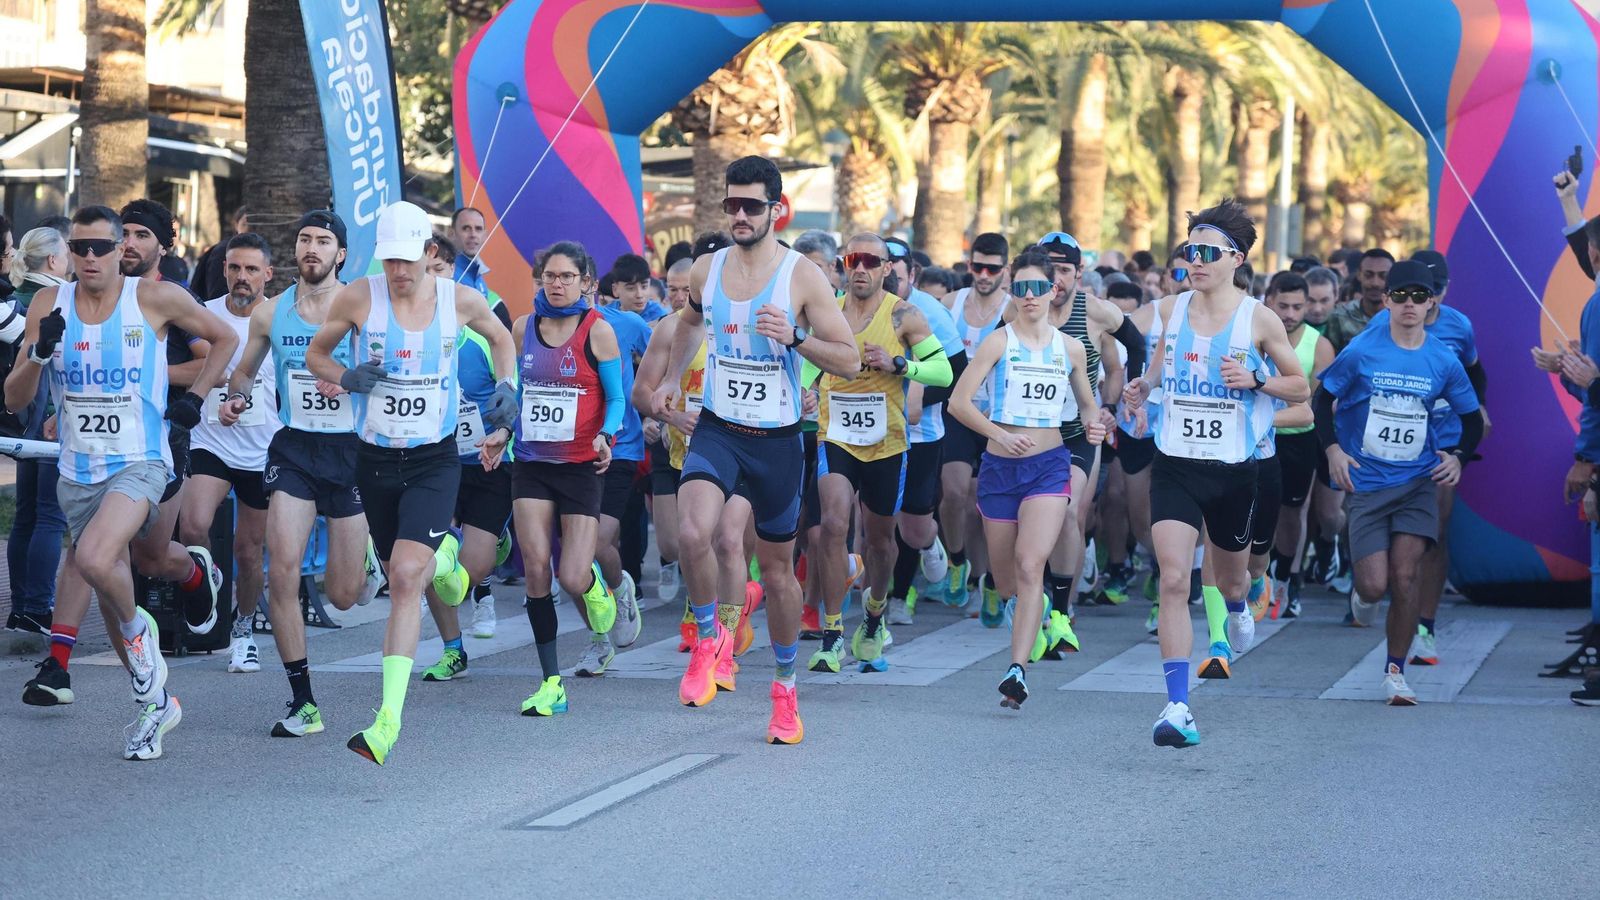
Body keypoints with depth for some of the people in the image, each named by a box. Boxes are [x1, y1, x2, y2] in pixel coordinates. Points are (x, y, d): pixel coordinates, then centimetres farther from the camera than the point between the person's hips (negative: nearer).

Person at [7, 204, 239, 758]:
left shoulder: (155, 298, -7)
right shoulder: (49, 305, 0)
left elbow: (224, 338, 11)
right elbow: (14, 400, -2)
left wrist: (194, 396, -1)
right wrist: (38, 353, -20)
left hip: (140, 463, -4)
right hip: (78, 471, 5)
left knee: (94, 559, -29)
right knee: (110, 581, 11)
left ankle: (138, 629, 2)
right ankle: (154, 702, 26)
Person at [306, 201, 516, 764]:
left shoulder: (461, 300, -3)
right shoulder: (359, 297, -6)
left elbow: (500, 337, 19)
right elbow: (315, 353, 9)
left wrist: (507, 388, 3)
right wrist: (345, 377, -12)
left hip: (435, 461, -2)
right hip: (375, 459, 2)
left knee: (405, 578, -19)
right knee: (402, 575, 15)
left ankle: (388, 721, -25)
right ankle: (441, 562, 55)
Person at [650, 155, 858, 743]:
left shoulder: (802, 277, -9)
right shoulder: (706, 271, 2)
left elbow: (849, 362, -11)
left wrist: (795, 338, -25)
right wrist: (671, 379, 24)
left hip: (777, 440, -2)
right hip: (717, 430, 2)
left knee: (777, 571, 10)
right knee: (692, 533, -27)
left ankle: (786, 687, 31)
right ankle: (709, 639, -2)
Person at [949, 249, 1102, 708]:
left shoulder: (1071, 348, 6)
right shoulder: (998, 342, -3)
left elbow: (1087, 404, 20)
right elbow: (958, 401, -8)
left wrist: (1094, 427, -2)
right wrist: (998, 433, -21)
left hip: (1050, 465, 0)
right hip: (999, 465, 0)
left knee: (1030, 565, -19)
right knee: (1005, 578, 11)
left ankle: (1017, 670, -24)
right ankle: (1023, 610, 47)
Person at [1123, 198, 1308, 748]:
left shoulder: (1259, 321, -7)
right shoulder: (1171, 310, 2)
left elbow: (1300, 388, 2)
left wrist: (1254, 380, -16)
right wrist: (1145, 385, 2)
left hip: (1233, 470, -1)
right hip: (1174, 465, 1)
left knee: (1229, 579, 19)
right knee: (1173, 581, -16)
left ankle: (1236, 616, 59)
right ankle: (1177, 706, -18)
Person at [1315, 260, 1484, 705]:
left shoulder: (1444, 360, 0)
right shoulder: (1362, 351, -5)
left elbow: (1472, 419, 13)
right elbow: (1324, 398, 5)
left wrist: (1457, 455, -4)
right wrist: (1332, 449, -8)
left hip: (1419, 480, 1)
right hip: (1366, 481, -1)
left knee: (1405, 578, -9)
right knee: (1376, 583, -7)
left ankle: (1395, 672, 6)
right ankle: (1363, 592, 32)